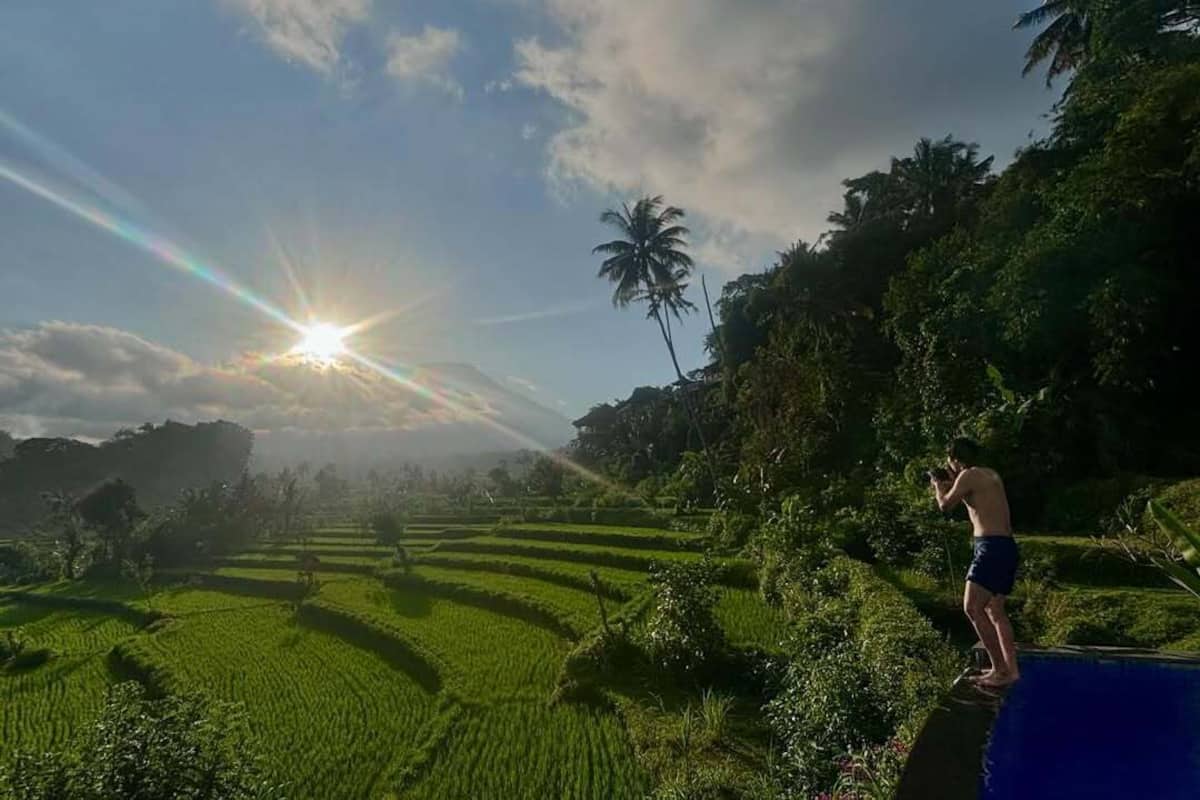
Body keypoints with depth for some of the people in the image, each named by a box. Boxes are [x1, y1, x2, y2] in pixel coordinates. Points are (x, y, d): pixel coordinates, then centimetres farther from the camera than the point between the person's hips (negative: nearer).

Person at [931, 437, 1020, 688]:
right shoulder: (991, 475, 17)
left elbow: (945, 505, -2)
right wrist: (952, 483, 33)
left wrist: (938, 485, 16)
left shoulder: (968, 475, -8)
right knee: (995, 610, 17)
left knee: (972, 607, -13)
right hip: (1007, 546, 10)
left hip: (992, 547, -10)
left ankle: (1000, 669, -12)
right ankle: (1010, 668, 19)